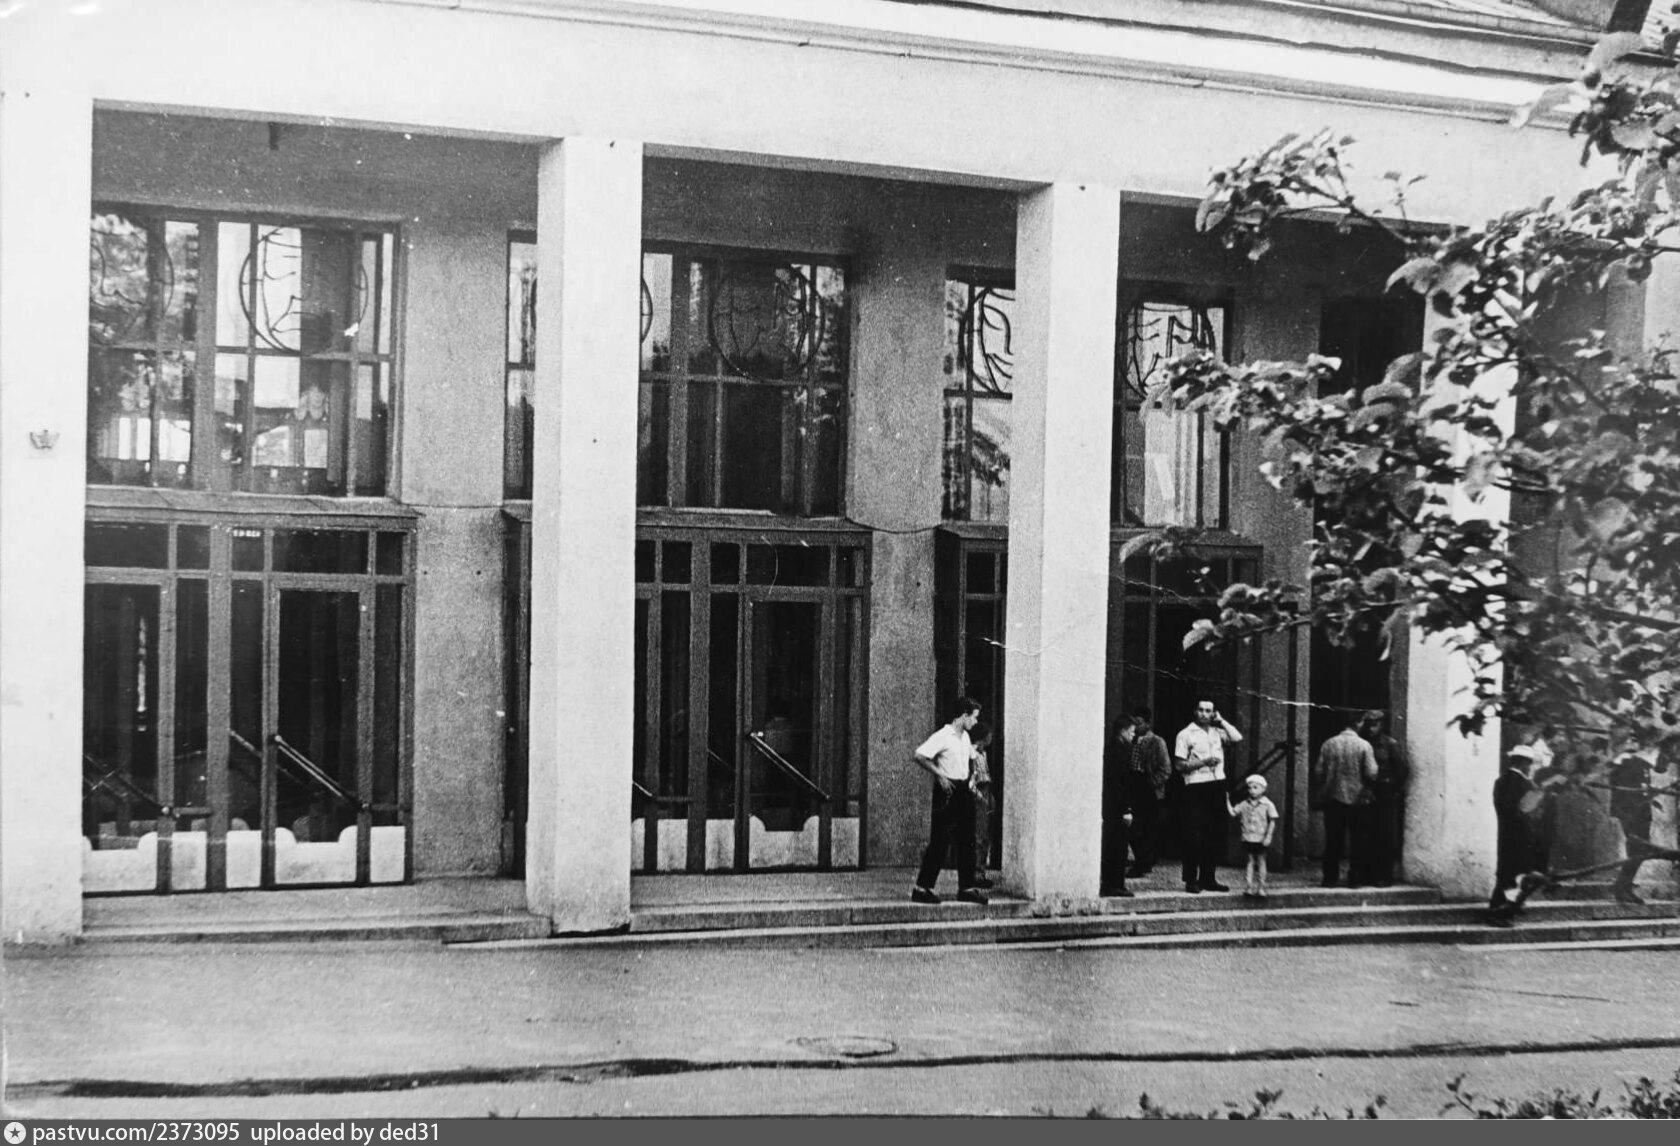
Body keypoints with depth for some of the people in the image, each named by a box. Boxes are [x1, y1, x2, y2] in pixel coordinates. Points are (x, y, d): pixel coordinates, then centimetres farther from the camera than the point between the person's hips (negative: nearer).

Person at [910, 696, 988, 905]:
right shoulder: (943, 737, -13)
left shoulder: (965, 737, 13)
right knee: (939, 842, -5)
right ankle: (922, 887, 1)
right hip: (947, 792, -8)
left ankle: (967, 887, 14)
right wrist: (939, 775, -22)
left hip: (963, 791, 8)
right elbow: (919, 756, -22)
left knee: (966, 842, 8)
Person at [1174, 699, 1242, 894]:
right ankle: (1191, 880, 0)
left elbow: (1237, 737, -2)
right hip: (1196, 787, -5)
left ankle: (1208, 878, 17)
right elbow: (1180, 765, -4)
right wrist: (1204, 761, -13)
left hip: (1217, 785, 5)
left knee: (1216, 835, 8)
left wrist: (1221, 721, 1)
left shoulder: (1217, 732, 14)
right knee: (1194, 836, -5)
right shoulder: (1186, 734, 0)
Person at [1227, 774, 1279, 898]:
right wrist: (1227, 802, 1)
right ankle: (1249, 887, 5)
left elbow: (1272, 822, -5)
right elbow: (1233, 813, 10)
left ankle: (1261, 888, 11)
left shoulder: (1267, 805, -4)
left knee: (1261, 861, 5)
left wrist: (1268, 836, -11)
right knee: (1250, 861, 4)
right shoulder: (1244, 805, 6)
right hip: (1248, 839, 2)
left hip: (1261, 839, -2)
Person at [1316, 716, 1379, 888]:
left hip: (1333, 798, 2)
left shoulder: (1329, 744, 0)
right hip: (1358, 798, -2)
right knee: (1358, 841, 7)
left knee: (1333, 841, 8)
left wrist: (1322, 790, 13)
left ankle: (1330, 878, 10)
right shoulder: (1364, 745, -7)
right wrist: (1371, 790, 9)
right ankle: (1355, 879, 6)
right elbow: (1371, 774, -10)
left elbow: (1320, 771, 0)